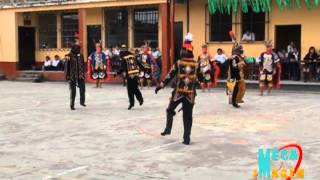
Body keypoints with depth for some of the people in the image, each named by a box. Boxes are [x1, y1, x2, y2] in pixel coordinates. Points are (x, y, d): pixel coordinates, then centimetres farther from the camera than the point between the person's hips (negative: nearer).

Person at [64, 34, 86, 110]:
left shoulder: (80, 55, 7)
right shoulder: (69, 56, -7)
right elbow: (67, 66, -7)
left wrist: (84, 73, 10)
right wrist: (67, 75, -10)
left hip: (80, 75, 4)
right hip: (72, 76, -4)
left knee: (82, 88, 7)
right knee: (73, 90, 0)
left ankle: (82, 102, 28)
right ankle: (72, 105, 10)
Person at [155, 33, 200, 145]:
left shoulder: (178, 63, -7)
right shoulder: (196, 65, 1)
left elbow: (170, 75, -4)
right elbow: (197, 80, 9)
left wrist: (161, 85, 4)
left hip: (178, 93, -2)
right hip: (190, 94, 2)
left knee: (170, 110, 22)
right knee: (188, 117, 6)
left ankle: (168, 129, 15)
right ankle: (186, 139, 6)